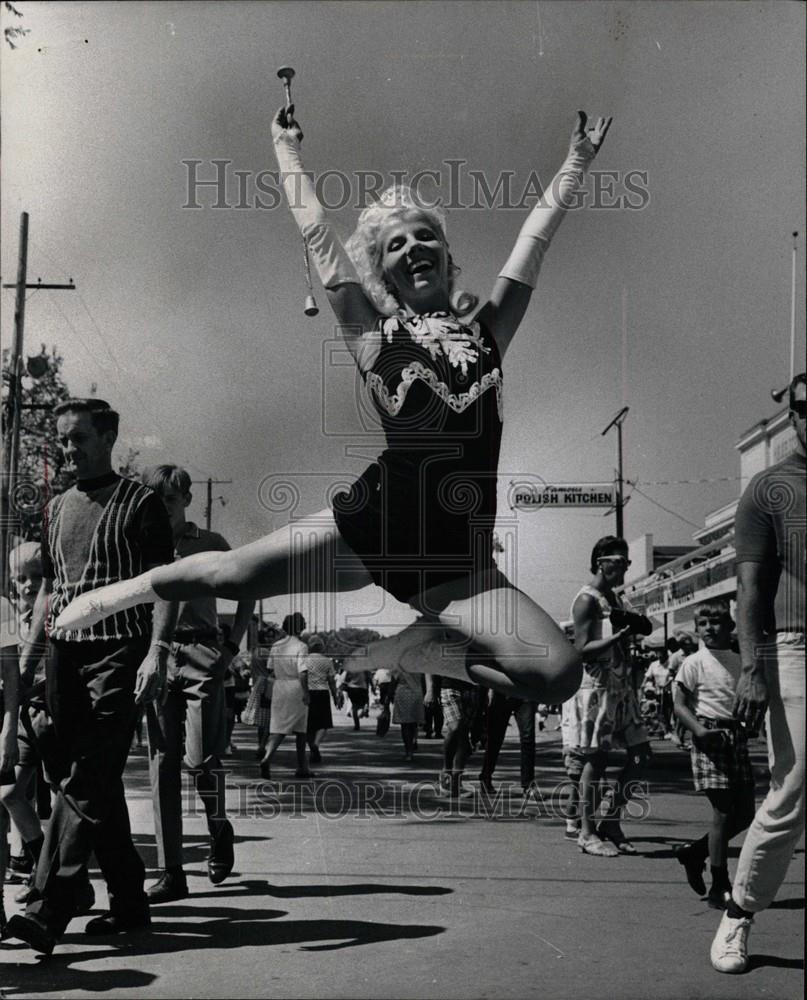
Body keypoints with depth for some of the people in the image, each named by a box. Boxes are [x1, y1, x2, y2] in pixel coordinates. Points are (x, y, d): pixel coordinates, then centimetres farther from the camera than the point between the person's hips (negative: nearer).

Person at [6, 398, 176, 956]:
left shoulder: (140, 504, 0)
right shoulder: (57, 508, 18)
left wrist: (156, 652, -18)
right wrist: (29, 657, 14)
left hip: (117, 653, -6)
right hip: (65, 654, 7)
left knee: (85, 783, -12)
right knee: (97, 784, 8)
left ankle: (47, 914, -17)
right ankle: (130, 904, 17)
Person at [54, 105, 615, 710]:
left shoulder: (486, 332, 13)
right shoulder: (375, 336, 7)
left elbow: (537, 236, 20)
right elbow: (318, 234, 11)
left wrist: (579, 159, 26)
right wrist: (287, 148, 21)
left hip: (461, 561, 2)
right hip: (372, 526, -1)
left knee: (559, 676, -18)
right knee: (230, 574, -3)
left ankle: (419, 644, 5)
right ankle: (116, 595, 30)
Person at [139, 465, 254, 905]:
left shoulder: (210, 543, 6)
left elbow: (246, 592, 13)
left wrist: (232, 643, 3)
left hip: (201, 654, -2)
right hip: (155, 655, 2)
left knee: (200, 758, -10)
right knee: (162, 762, -2)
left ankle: (219, 828, 23)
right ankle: (170, 873, 1)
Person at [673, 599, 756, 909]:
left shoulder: (738, 661, 12)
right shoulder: (694, 663, -4)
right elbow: (680, 705, -7)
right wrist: (700, 731, -24)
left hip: (737, 736, 6)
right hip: (710, 738, -6)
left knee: (745, 813, 7)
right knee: (723, 812, -6)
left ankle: (696, 852, 27)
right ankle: (719, 888, 3)